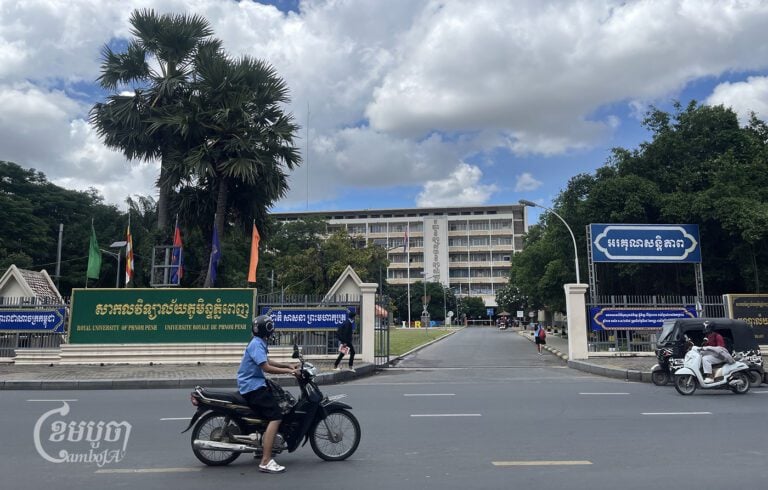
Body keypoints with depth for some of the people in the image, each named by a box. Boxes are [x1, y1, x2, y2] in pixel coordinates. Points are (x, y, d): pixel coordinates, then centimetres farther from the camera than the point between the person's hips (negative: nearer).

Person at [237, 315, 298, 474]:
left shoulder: (260, 343, 14)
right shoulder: (256, 344, -17)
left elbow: (267, 362, 24)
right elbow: (266, 367, -25)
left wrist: (289, 365, 15)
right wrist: (289, 371, -20)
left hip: (255, 383, 11)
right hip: (253, 386, -11)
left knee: (281, 399, 24)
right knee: (276, 416, -20)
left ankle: (265, 444, 34)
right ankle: (266, 462, -24)